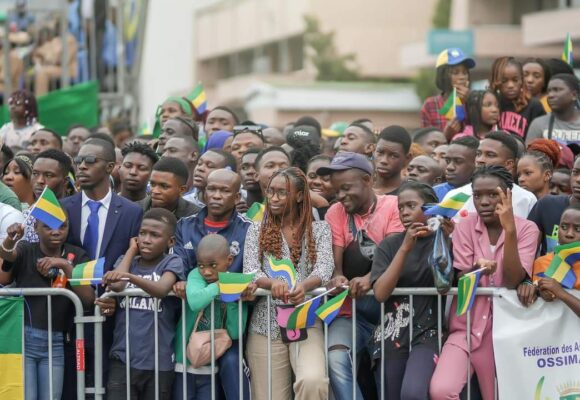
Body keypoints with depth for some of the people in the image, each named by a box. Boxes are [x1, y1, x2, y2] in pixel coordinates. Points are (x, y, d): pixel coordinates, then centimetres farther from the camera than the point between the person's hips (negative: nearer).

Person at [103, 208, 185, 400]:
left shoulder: (172, 262, -2)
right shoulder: (126, 261, 10)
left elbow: (162, 289, -23)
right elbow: (116, 286, -11)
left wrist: (128, 276, -37)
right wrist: (132, 249, 1)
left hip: (159, 362, -2)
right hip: (122, 359, 2)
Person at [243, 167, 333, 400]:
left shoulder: (319, 230, 9)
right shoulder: (257, 230, 10)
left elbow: (324, 269, -7)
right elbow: (250, 271, -4)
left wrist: (304, 285, -31)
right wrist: (273, 282, -27)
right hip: (266, 324, 2)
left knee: (313, 381, -29)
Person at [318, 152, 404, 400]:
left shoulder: (393, 206, 0)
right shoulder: (335, 213, 10)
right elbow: (334, 260, 0)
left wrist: (370, 278, -33)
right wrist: (337, 276, -26)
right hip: (351, 311, 2)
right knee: (336, 359, -24)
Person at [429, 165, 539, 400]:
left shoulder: (526, 229, -4)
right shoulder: (465, 227, 0)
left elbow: (512, 281, -16)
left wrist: (509, 229, -25)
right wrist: (476, 269, -29)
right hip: (467, 327, 0)